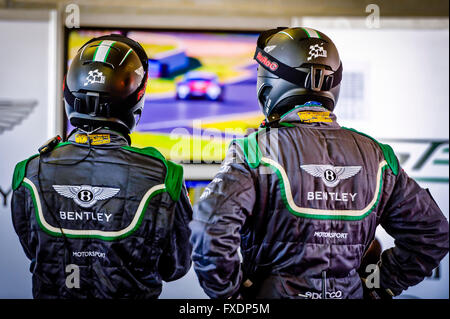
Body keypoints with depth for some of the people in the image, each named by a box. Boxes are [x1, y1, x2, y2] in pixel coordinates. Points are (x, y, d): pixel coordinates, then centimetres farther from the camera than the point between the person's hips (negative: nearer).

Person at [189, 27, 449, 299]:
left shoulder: (256, 150, -13)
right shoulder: (374, 155, 1)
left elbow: (211, 234, -23)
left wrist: (232, 292, -9)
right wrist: (378, 286, 10)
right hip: (349, 293, 4)